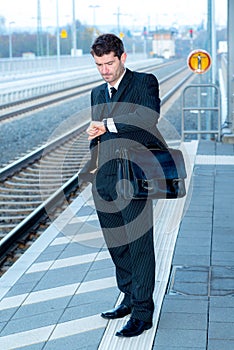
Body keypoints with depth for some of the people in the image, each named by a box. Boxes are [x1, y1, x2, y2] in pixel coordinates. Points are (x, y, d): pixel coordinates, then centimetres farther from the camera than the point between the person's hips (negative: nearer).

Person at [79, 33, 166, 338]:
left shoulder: (145, 83, -2)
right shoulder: (97, 93, 19)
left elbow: (150, 116, -22)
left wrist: (108, 125, -26)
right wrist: (92, 165, 14)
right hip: (104, 181, 7)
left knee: (140, 246, -4)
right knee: (116, 245, 13)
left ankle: (143, 312, 3)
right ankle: (129, 298, 28)